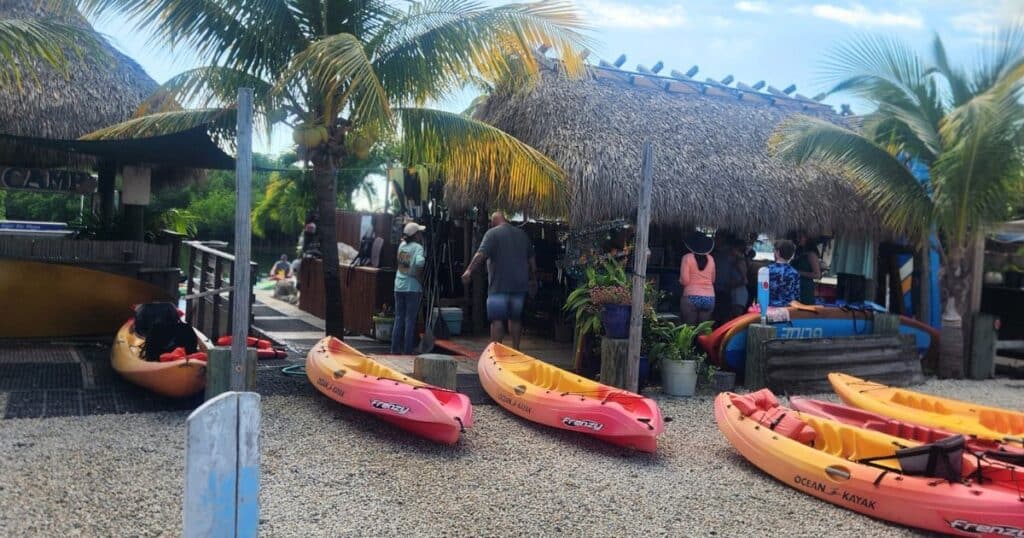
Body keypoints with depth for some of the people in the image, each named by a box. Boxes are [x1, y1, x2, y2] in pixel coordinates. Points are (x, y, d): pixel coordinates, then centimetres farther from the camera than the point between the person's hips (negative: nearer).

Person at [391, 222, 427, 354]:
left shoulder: (402, 245, 7)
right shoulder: (417, 247, -10)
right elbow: (419, 262, -26)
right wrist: (417, 273, -6)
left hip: (399, 286, 5)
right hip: (412, 287, -5)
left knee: (398, 319, 10)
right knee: (410, 320, 1)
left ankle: (395, 350, 12)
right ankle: (407, 352, 1)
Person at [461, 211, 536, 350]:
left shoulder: (492, 233, -4)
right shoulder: (522, 234, 15)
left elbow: (481, 254, -18)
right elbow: (531, 259, 20)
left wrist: (469, 270, -19)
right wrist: (533, 279, 27)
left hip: (499, 285, -5)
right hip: (519, 285, 6)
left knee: (497, 319, -3)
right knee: (515, 318, 14)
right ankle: (515, 350, 18)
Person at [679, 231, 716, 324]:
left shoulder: (687, 257, -4)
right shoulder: (710, 259, 8)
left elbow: (684, 280, -8)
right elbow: (713, 280, 15)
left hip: (691, 298, -4)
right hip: (709, 298, 4)